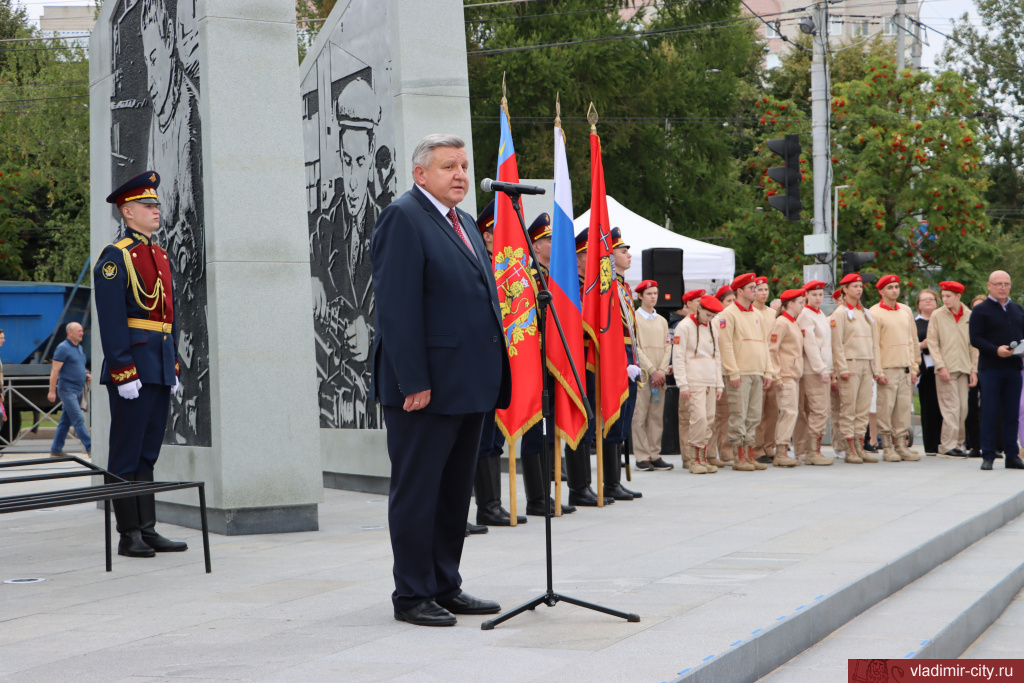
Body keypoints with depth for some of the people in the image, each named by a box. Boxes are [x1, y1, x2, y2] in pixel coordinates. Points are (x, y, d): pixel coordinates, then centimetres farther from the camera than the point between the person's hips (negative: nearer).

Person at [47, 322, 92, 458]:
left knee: (65, 421, 10)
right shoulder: (63, 348, -10)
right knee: (78, 419, -11)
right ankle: (90, 448, -13)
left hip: (78, 390, 9)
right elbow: (55, 370, -13)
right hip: (67, 389, -9)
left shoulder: (79, 348, 16)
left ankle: (56, 450, 15)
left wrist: (87, 375, 7)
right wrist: (52, 391, -17)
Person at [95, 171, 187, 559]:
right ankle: (129, 536, 1)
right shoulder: (114, 258, -7)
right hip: (132, 368, -8)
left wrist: (174, 369, 16)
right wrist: (124, 373, -19)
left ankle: (148, 531, 14)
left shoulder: (161, 257, 18)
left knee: (148, 453, 10)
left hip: (160, 369, 8)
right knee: (127, 454, -2)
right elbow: (111, 321, -14)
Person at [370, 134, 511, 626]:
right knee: (416, 491, -1)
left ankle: (446, 587, 23)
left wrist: (492, 376, 14)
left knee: (456, 490, 14)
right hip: (425, 387, -9)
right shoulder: (402, 218, -10)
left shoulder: (465, 223, 19)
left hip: (468, 385, 9)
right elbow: (397, 308, -17)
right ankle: (412, 596, 6)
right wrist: (414, 382, -21)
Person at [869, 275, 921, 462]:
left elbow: (913, 340, 17)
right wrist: (878, 372, -13)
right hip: (887, 369, -5)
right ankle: (887, 447, 0)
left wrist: (914, 368, 11)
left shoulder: (906, 310, 14)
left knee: (904, 408, 4)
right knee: (886, 408, -5)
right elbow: (874, 344, -8)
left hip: (905, 369, 6)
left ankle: (901, 445, 10)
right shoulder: (875, 313, -4)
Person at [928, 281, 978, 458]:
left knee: (963, 408, 2)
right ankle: (948, 446, -5)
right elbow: (932, 343, 0)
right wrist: (941, 366, -10)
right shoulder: (937, 316, 1)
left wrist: (974, 370, 6)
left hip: (964, 369, 3)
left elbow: (974, 345, 12)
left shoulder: (969, 316, 8)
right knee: (951, 407, -8)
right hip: (946, 370, -3)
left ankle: (957, 443, 12)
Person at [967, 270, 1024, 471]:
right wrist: (996, 350, -21)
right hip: (990, 368, -4)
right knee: (989, 413, -3)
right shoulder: (980, 310, 1)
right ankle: (987, 456, 1)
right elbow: (975, 339, -7)